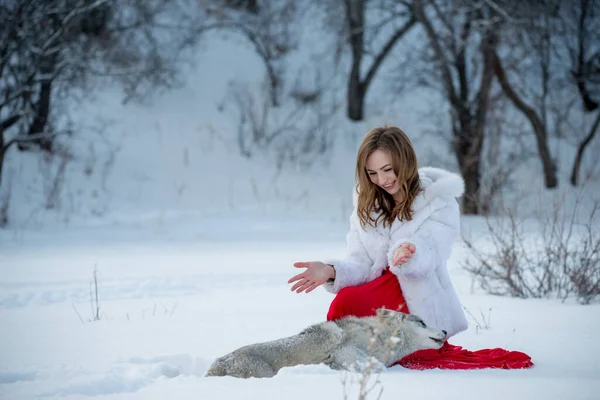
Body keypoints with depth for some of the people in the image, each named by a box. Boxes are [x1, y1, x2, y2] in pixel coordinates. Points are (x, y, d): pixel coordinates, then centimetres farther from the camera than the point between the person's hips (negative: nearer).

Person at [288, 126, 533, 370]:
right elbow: (361, 263, 1)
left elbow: (429, 257, -18)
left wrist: (409, 253, -41)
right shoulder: (366, 204, 10)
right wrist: (331, 271, -20)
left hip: (422, 308, -3)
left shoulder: (440, 203, -3)